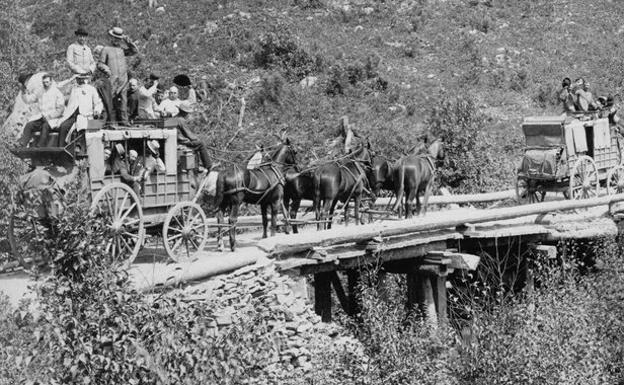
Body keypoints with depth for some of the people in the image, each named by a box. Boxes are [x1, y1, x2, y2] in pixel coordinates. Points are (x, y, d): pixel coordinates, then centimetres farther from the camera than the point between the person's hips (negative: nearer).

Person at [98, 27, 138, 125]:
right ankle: (111, 121, -7)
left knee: (123, 100, -4)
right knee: (112, 100, -7)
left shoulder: (122, 50, 19)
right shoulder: (106, 49, 9)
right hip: (112, 79, -3)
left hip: (123, 80, 3)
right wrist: (106, 68, -13)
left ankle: (124, 121, -6)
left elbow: (135, 51, 12)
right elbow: (100, 63, 6)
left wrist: (127, 40, 6)